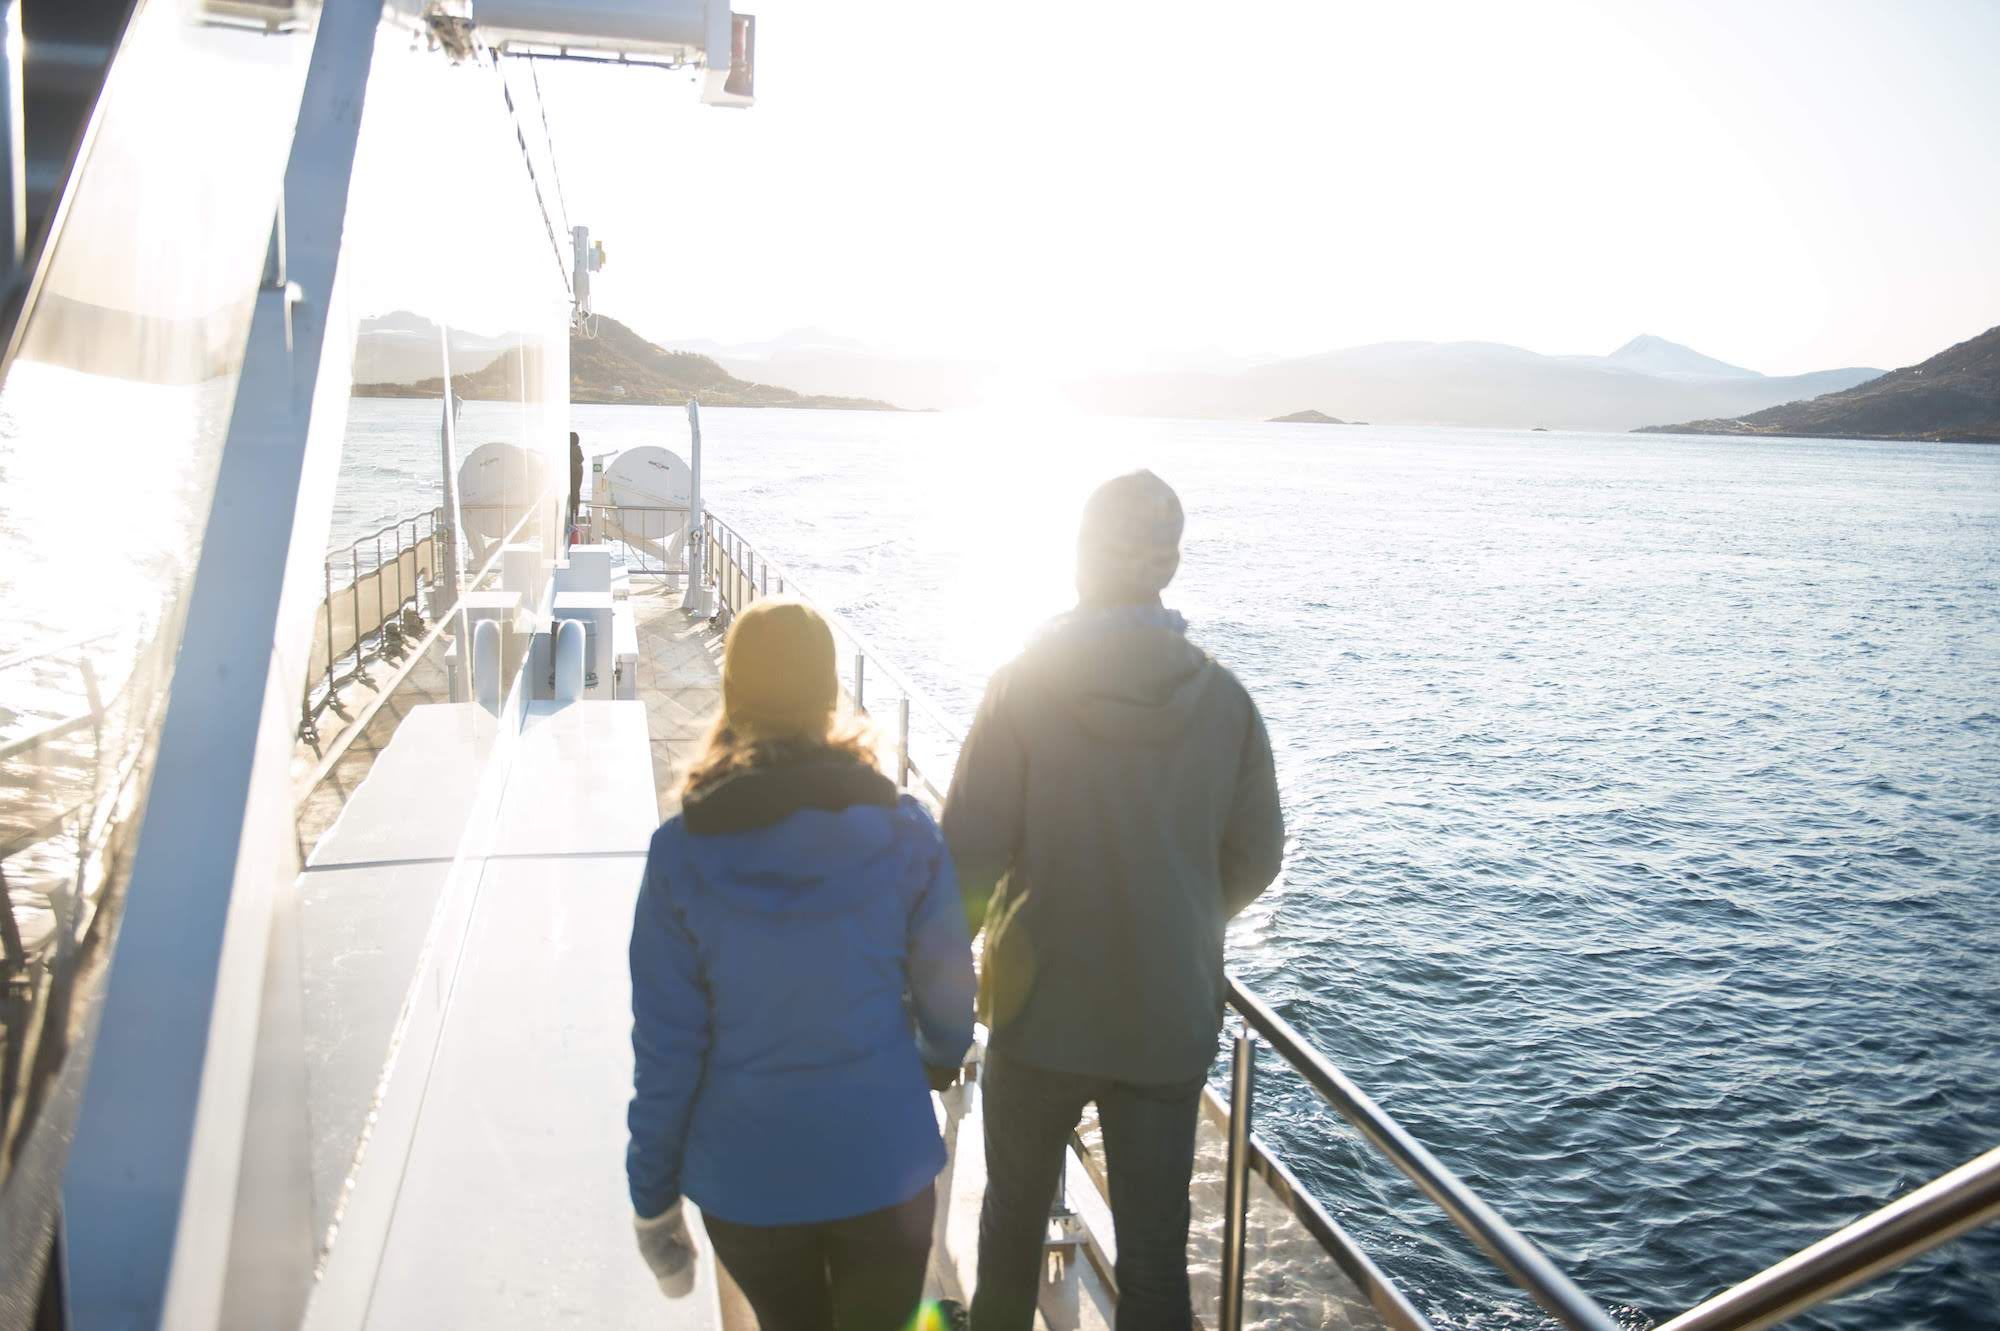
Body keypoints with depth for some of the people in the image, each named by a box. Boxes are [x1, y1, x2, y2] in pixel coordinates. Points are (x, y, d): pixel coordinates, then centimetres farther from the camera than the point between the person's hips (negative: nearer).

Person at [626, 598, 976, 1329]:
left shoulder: (683, 852, -14)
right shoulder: (903, 829, -13)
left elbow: (667, 1046, -11)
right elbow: (947, 987, -3)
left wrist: (652, 1197, 3)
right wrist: (945, 1055, 20)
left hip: (747, 1176, 1)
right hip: (884, 1165, -1)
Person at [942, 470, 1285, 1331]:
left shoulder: (1024, 688, -15)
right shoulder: (1223, 699, -6)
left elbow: (970, 856, -15)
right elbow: (1254, 862, 3)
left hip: (1042, 1010, -1)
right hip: (1172, 1019, 2)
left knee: (1014, 1211, 23)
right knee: (1155, 1247, 13)